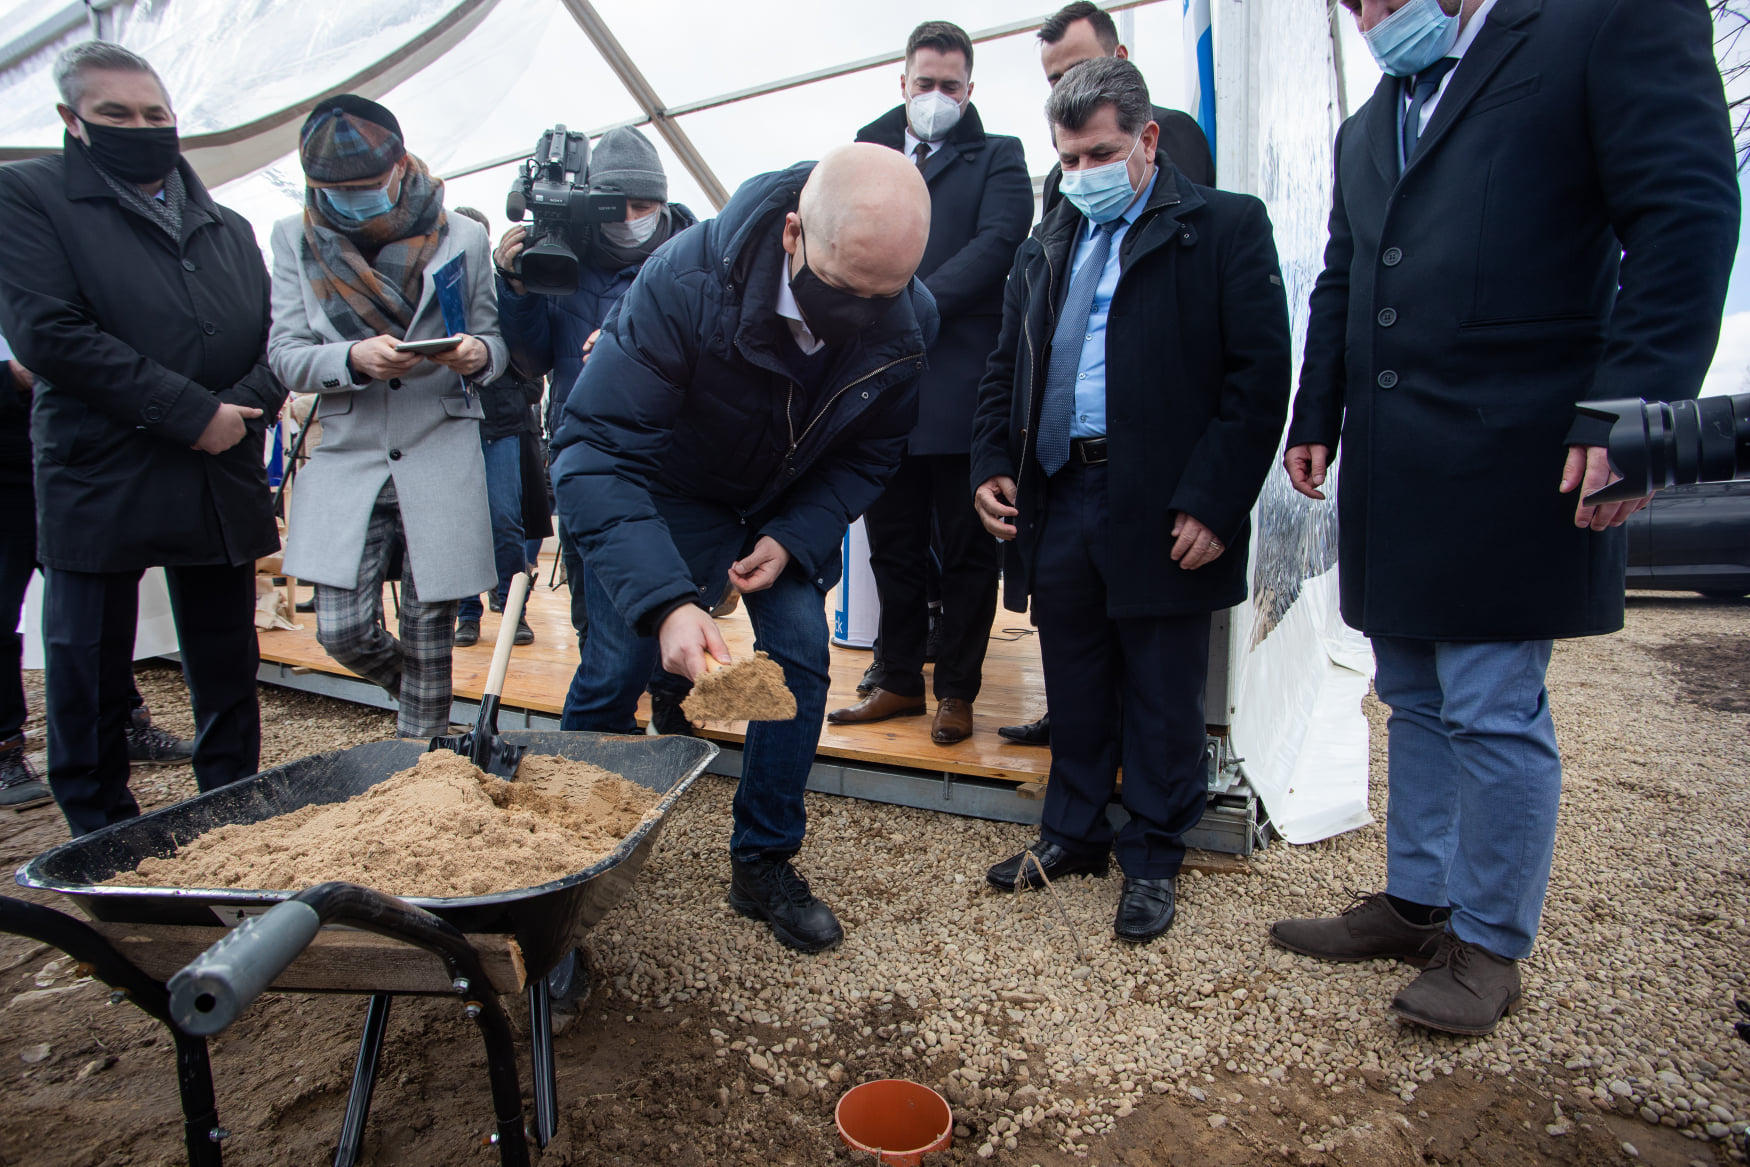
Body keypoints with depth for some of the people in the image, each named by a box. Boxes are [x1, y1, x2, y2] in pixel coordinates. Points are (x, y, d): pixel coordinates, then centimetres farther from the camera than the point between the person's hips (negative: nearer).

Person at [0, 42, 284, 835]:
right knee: (88, 681, 5)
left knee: (228, 680, 10)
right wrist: (191, 413, -15)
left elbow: (278, 340, 12)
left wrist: (243, 412, -8)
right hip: (98, 485, -3)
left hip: (223, 479, 4)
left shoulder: (228, 228, 17)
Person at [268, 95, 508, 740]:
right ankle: (425, 705, 29)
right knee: (342, 631, -3)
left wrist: (479, 355, -15)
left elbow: (494, 342, 9)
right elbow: (286, 355, 2)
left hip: (442, 460, -1)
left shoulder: (463, 237, 4)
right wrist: (355, 358, -19)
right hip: (348, 457, 1)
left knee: (429, 630, 3)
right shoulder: (295, 238, 6)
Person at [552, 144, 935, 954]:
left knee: (801, 659, -8)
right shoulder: (686, 283, -34)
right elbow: (596, 452, -35)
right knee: (613, 674, -7)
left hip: (790, 512, 3)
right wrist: (665, 601, -47)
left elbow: (868, 455, -6)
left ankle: (763, 866, 13)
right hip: (669, 495, -2)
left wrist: (794, 540, -21)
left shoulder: (907, 323, -23)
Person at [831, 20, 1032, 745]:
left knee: (967, 550, 4)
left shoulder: (997, 157, 9)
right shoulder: (867, 155, 18)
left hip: (961, 385, -3)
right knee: (893, 547, 10)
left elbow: (999, 240, -8)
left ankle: (957, 690, 17)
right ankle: (899, 681, 25)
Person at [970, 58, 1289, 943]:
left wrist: (1212, 502, -15)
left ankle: (1153, 858, 25)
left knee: (1162, 698, 8)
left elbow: (1259, 374, -7)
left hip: (1165, 513, -4)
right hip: (1057, 502, 5)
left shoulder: (1226, 228, 0)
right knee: (1075, 690, 15)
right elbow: (1005, 370, 18)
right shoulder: (1045, 247, 17)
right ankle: (1075, 834, 33)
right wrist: (992, 465, 2)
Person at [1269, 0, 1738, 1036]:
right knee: (1417, 704, 15)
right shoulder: (1367, 128, 22)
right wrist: (1316, 421, 13)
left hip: (1512, 465, -7)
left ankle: (1491, 944, 18)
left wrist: (1634, 409, -18)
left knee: (1494, 712, 0)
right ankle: (1414, 902, 30)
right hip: (1392, 474, 7)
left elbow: (1688, 217, -9)